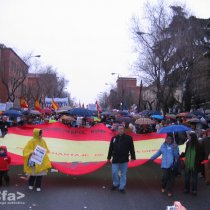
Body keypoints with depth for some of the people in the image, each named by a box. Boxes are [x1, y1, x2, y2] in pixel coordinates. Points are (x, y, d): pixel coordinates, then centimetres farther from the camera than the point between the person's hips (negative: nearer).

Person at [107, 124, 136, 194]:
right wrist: (109, 157, 11)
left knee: (123, 174, 7)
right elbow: (111, 149, 10)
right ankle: (115, 184, 26)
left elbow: (131, 148, -2)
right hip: (115, 159, 2)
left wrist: (132, 157, -5)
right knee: (114, 173, 3)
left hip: (124, 160, -2)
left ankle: (122, 187, 18)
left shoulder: (128, 138, -2)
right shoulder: (114, 138, 6)